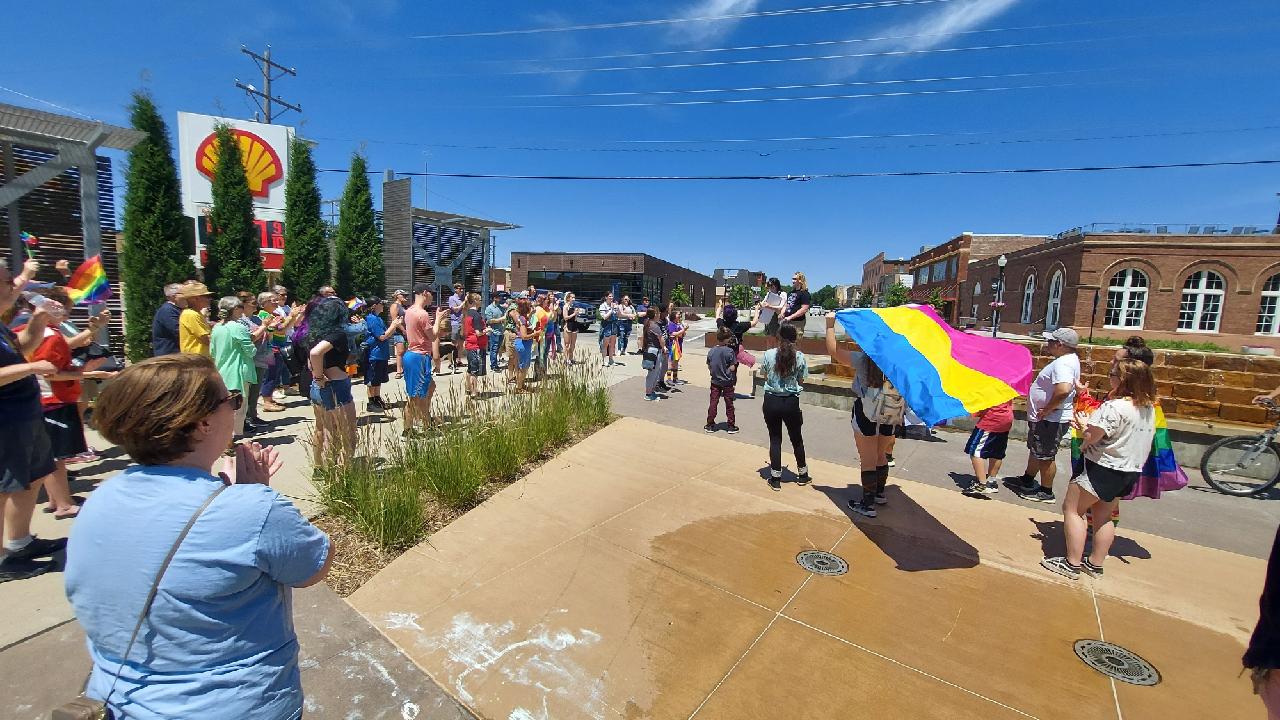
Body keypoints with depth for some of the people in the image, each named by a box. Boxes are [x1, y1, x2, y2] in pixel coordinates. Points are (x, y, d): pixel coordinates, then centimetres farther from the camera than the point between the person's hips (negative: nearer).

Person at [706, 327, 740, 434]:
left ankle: (710, 425, 13)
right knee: (729, 405, 8)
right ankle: (731, 426, 15)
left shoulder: (711, 351, -2)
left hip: (715, 382, 3)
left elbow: (709, 366, 4)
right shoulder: (730, 351, -15)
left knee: (713, 403, 10)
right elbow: (732, 368, -14)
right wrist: (727, 372, 5)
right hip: (727, 382, -3)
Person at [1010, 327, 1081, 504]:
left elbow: (1063, 390, -41)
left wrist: (1047, 410, -26)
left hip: (1050, 421, -11)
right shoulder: (1067, 360, 10)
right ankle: (1027, 481, 38)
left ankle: (1046, 492, 16)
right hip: (1043, 418, 11)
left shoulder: (1063, 364, -24)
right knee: (1035, 451, 23)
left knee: (1045, 457, 3)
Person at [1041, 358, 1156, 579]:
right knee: (1103, 515, 19)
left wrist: (1084, 424, -3)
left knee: (1072, 508, 3)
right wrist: (1090, 424, 8)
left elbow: (1092, 437, -24)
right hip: (1130, 471, 9)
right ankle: (1096, 564, 26)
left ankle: (1072, 564, 4)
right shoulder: (1148, 408, 5)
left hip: (1103, 468, -9)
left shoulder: (1114, 407, -24)